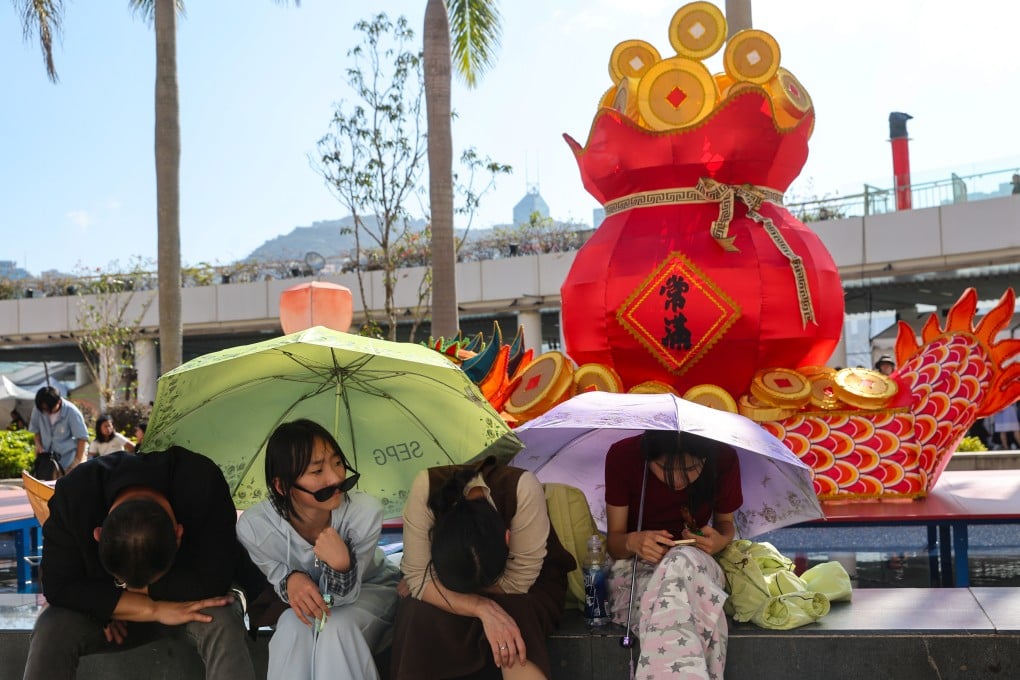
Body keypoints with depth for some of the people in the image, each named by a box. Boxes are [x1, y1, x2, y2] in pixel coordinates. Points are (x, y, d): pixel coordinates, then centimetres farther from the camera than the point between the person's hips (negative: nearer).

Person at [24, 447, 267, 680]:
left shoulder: (203, 484, -33)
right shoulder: (74, 493, -28)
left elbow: (212, 581, -30)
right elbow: (58, 586, -25)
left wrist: (122, 589, -23)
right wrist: (154, 610, -32)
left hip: (185, 599, -1)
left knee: (222, 623, -34)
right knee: (50, 630, -27)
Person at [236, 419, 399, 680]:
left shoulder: (364, 512, -35)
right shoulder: (253, 526, -29)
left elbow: (341, 596, -26)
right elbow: (276, 573, -9)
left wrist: (341, 565, -49)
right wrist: (291, 580, -35)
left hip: (369, 590, -1)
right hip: (309, 598, 1)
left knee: (336, 629, -33)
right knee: (292, 627, -32)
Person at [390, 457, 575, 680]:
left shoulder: (522, 488, -37)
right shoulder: (426, 488, -34)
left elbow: (517, 582, -28)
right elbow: (417, 577, -29)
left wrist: (445, 587, -22)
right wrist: (484, 609, -42)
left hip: (530, 582, -1)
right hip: (454, 574, 2)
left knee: (516, 617, -34)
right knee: (417, 615, -29)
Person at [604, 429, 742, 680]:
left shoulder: (723, 460, -10)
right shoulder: (623, 456, -13)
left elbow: (725, 523, 9)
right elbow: (614, 539, -4)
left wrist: (721, 540, -15)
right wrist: (633, 542, -28)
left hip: (698, 565, 1)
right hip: (635, 566, -1)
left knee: (684, 561, -38)